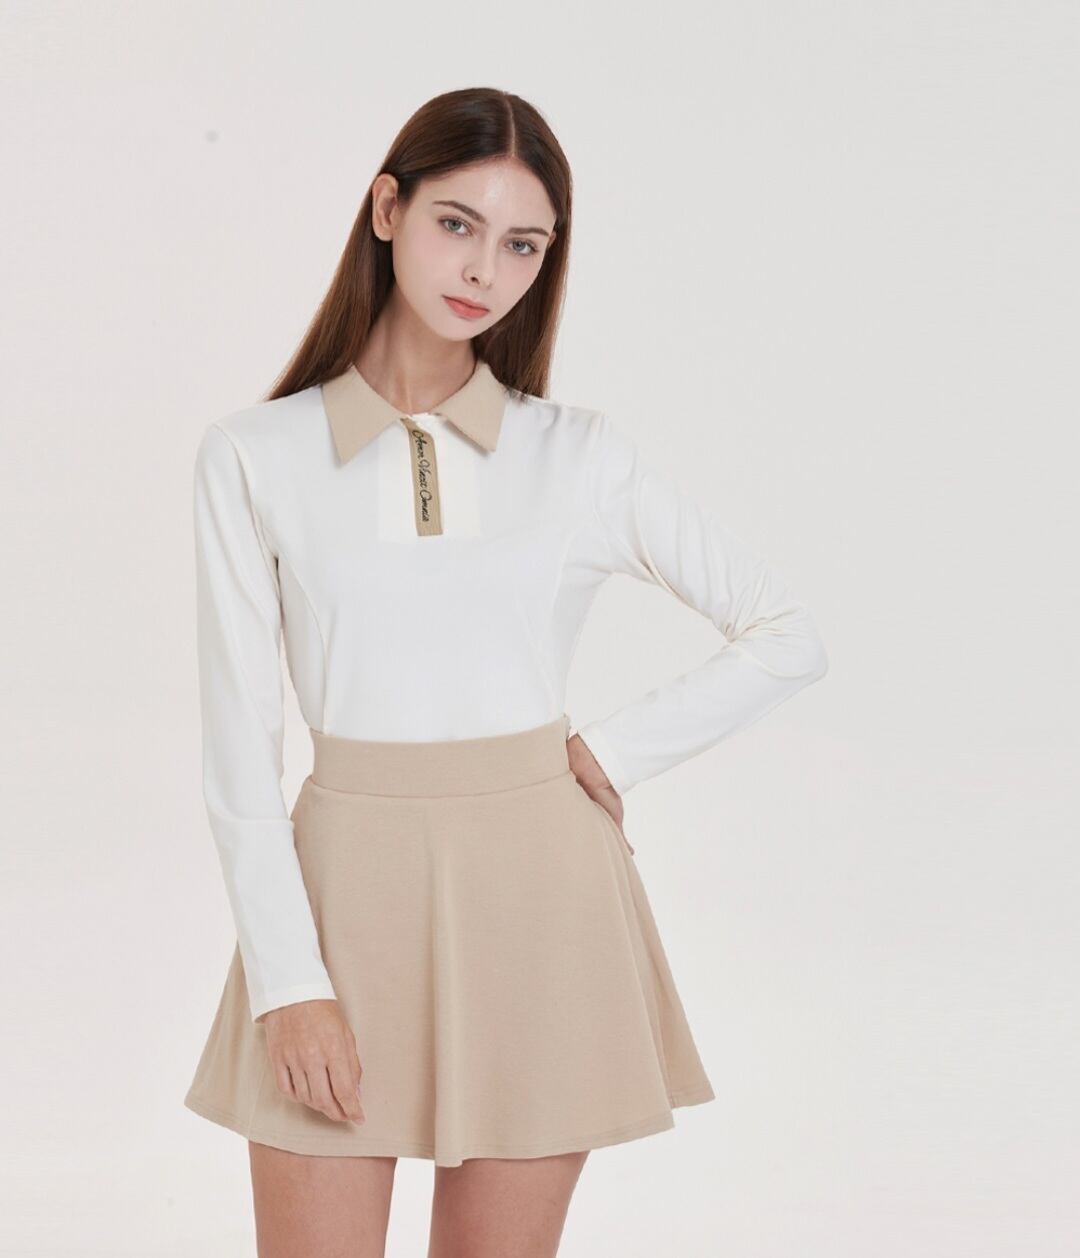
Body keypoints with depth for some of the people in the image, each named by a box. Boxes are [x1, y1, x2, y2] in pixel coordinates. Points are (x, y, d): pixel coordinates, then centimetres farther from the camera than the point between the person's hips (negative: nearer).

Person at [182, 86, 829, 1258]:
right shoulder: (253, 458, 0)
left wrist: (613, 753, -2)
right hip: (348, 893, -1)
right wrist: (288, 983, -9)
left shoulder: (579, 456, 3)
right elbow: (238, 746, -3)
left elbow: (788, 636, 7)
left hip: (539, 894, 1)